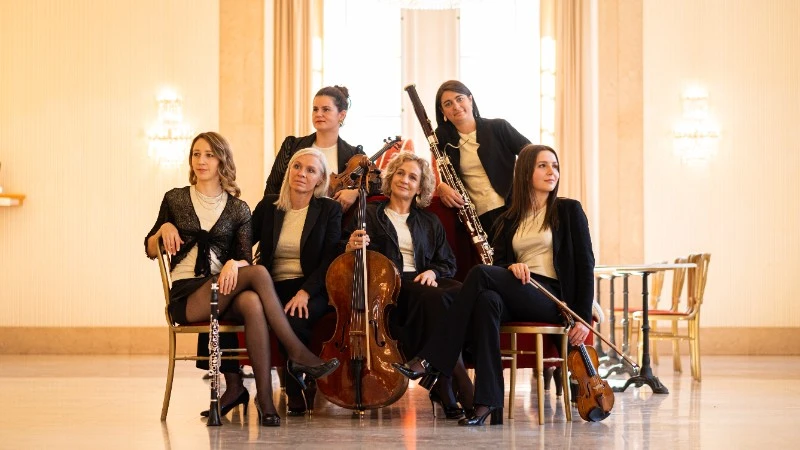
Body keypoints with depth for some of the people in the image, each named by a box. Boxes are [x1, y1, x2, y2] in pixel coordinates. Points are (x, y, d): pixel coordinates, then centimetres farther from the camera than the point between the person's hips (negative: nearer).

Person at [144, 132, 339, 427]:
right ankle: (298, 353, -32)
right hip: (186, 296, -2)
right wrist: (165, 228, -5)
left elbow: (245, 257, 6)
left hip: (223, 292, 2)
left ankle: (264, 397, -39)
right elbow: (150, 251, 16)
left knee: (252, 303, -38)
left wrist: (233, 263, -17)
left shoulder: (238, 209, 13)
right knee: (258, 273, -31)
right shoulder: (175, 199, 11)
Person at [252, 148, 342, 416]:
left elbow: (330, 259, -4)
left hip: (312, 290, -2)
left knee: (292, 321, -35)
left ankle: (297, 392, -9)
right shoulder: (268, 207, 13)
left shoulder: (329, 210, 5)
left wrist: (305, 291, -18)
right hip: (274, 288, 2)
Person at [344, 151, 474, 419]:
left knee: (462, 292, -33)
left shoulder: (430, 223, 27)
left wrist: (433, 271, -1)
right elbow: (347, 257, 10)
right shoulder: (369, 216, 18)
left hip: (422, 281, 3)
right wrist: (350, 247, -14)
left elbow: (448, 264, 22)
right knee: (432, 297, -37)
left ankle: (443, 388, -37)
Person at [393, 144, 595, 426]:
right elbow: (499, 261, 14)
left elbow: (585, 263, 2)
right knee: (487, 301, -36)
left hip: (553, 299, -4)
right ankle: (488, 403, -41)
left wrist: (584, 317, -7)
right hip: (517, 294, 4)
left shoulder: (569, 210, 8)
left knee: (480, 273, -28)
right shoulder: (509, 221, 20)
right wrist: (511, 266, -12)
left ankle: (431, 360, -29)